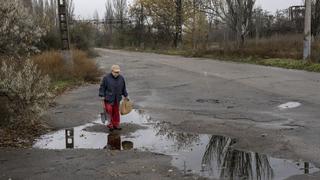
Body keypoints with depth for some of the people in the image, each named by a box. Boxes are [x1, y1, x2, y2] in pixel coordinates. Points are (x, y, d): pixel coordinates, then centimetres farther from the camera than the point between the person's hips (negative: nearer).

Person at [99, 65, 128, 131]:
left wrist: (125, 96, 17)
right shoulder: (106, 78, -11)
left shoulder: (121, 78, 1)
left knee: (116, 112, 10)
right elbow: (102, 87, -6)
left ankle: (116, 124, 21)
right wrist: (102, 97, -10)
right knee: (109, 111, -3)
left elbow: (123, 88, 13)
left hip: (117, 99, 4)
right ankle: (110, 125, 11)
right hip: (108, 99, -4)